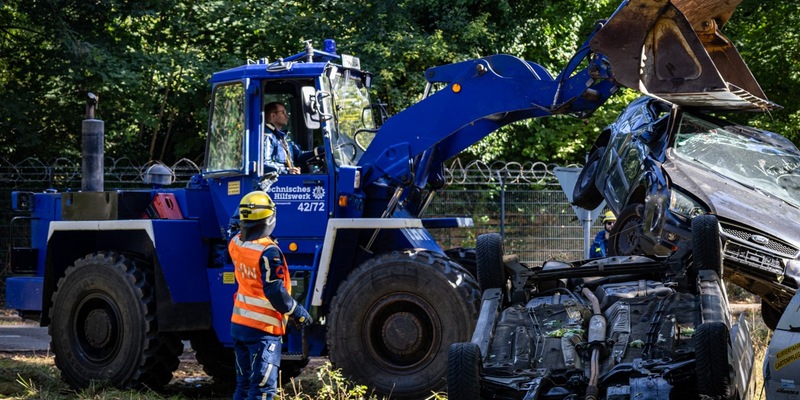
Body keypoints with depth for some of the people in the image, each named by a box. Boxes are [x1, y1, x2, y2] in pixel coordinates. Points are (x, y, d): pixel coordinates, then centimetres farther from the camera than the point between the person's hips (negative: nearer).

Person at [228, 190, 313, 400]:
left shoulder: (236, 244, 1)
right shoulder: (268, 252, -21)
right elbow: (275, 293, -23)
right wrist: (299, 314, -10)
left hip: (238, 325, 8)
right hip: (263, 329, -8)